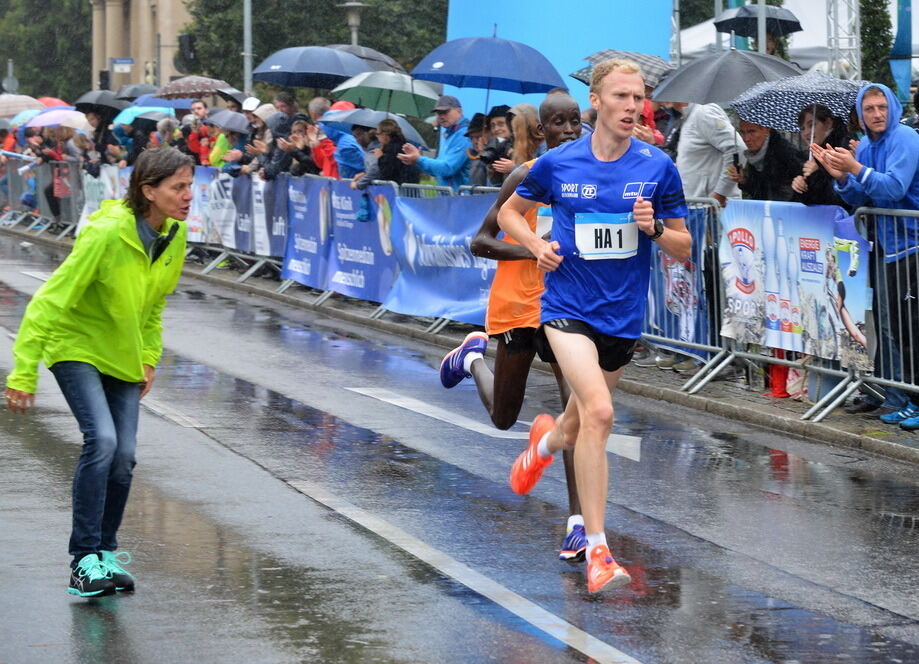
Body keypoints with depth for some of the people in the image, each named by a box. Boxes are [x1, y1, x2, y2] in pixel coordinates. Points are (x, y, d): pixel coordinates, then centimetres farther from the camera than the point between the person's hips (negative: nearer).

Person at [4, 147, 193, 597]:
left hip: (122, 356, 6)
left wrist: (149, 357, 9)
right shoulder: (107, 233, -28)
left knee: (123, 455, -1)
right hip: (76, 347, -6)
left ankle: (106, 553, 17)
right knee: (101, 439, -22)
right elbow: (50, 301, -24)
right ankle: (84, 561, -16)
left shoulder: (175, 233, -7)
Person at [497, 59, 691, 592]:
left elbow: (684, 248, 3)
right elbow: (509, 212, 13)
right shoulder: (558, 164, -4)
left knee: (581, 423, 19)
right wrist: (536, 245, -7)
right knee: (599, 412, -24)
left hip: (624, 315, 3)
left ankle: (548, 439, 59)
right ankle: (597, 551, -20)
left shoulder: (658, 167, -3)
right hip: (569, 306, -3)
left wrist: (655, 228, -19)